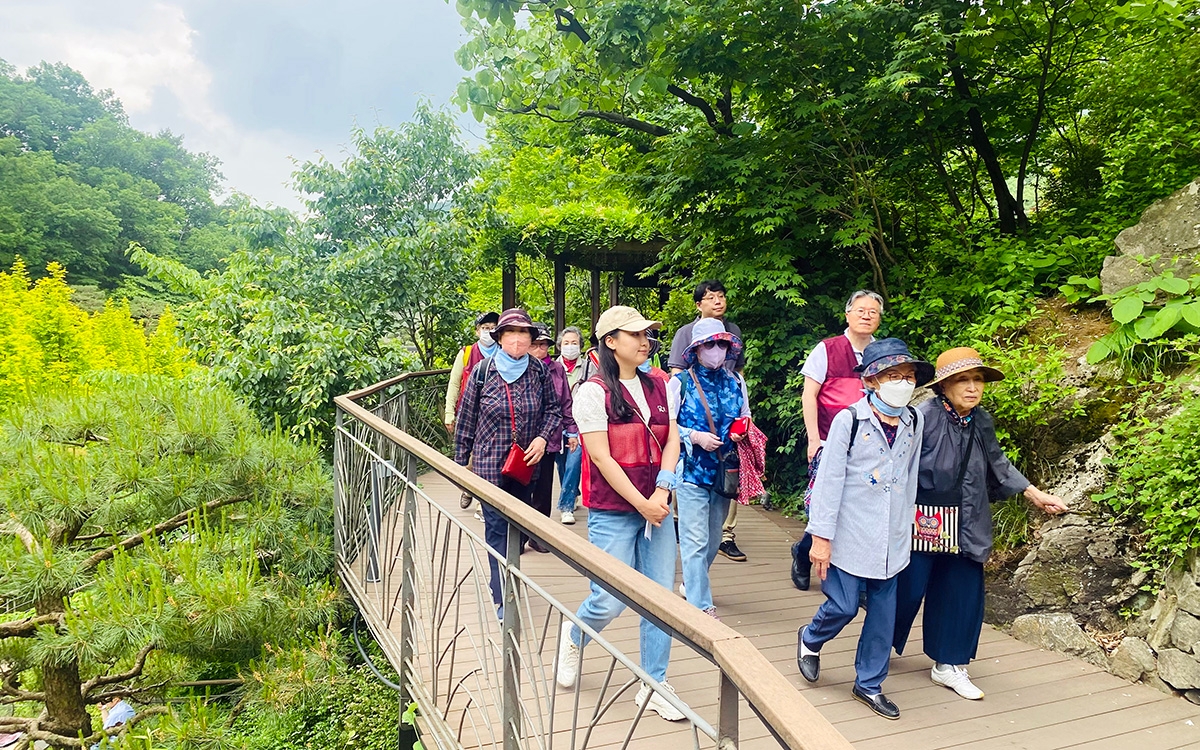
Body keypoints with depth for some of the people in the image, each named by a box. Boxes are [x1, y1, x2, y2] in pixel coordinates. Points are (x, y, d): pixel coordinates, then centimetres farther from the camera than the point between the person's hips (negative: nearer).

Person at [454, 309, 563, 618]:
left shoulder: (539, 371, -4)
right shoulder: (482, 372, -9)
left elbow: (553, 409, 7)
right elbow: (466, 418, 0)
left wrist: (543, 437, -11)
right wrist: (461, 460, 4)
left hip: (526, 464, 3)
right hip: (490, 464, -3)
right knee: (498, 528, -3)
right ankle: (504, 598, 3)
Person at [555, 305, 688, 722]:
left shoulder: (658, 388, 9)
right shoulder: (594, 391, -8)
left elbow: (672, 441, 5)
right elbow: (601, 457, -12)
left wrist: (661, 493, -9)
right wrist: (641, 504, -12)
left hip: (657, 510, 5)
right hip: (612, 512, -5)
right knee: (611, 601, -4)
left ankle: (653, 686, 19)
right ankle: (574, 636, 30)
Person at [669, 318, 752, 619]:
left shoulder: (735, 382, 9)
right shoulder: (680, 382, -4)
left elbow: (746, 419, 20)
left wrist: (742, 433, -2)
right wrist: (695, 437, -18)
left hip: (723, 470, 5)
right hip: (692, 469, -5)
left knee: (713, 537, 16)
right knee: (696, 540, -6)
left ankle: (693, 583, 38)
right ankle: (701, 606, 1)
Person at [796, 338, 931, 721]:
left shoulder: (914, 421, 3)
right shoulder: (849, 420, -13)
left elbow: (910, 476, 13)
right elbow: (829, 480, -12)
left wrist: (908, 525, 17)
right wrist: (821, 537, -12)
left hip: (891, 539, 5)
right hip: (850, 535, -5)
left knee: (883, 611, 11)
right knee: (843, 606, 1)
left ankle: (869, 683, 28)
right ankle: (810, 640, 33)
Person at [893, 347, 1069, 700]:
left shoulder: (982, 422, 3)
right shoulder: (924, 418, -20)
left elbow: (999, 465, 19)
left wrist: (1035, 494, 19)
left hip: (965, 528, 6)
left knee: (963, 593, 10)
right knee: (907, 589, 5)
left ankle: (949, 665, 27)